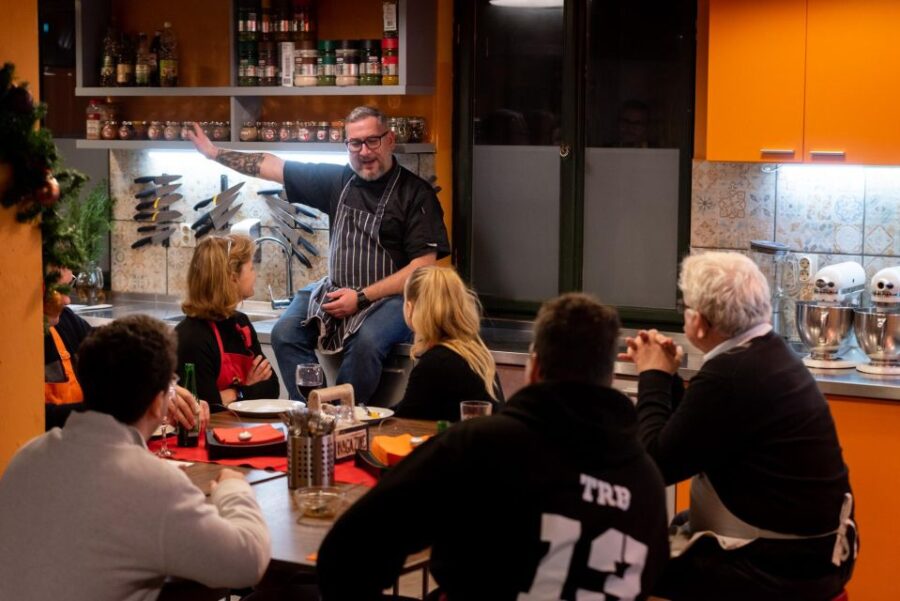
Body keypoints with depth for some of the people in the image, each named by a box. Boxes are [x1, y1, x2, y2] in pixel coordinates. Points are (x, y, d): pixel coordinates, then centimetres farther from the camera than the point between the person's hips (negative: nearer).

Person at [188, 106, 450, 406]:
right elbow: (272, 166, 19)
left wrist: (362, 298, -16)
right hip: (336, 291, 6)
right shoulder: (339, 181, 11)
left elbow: (423, 266, -12)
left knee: (365, 341, -35)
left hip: (391, 297, -6)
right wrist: (215, 153, 19)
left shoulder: (416, 192, -5)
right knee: (285, 333, -17)